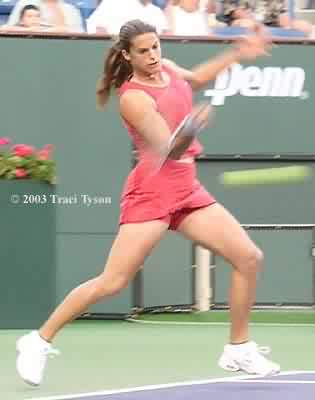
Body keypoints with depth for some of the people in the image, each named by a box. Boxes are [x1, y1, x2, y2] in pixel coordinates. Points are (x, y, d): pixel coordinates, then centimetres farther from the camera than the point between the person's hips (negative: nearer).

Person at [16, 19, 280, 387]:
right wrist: (189, 130, -47)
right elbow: (168, 151, -26)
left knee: (249, 258, 0)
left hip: (187, 191, 8)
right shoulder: (133, 98, -17)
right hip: (150, 194, -8)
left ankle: (239, 350, 13)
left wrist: (236, 55, 26)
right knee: (112, 283, -13)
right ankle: (39, 342, 1)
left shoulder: (167, 68, 6)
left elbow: (194, 80, 31)